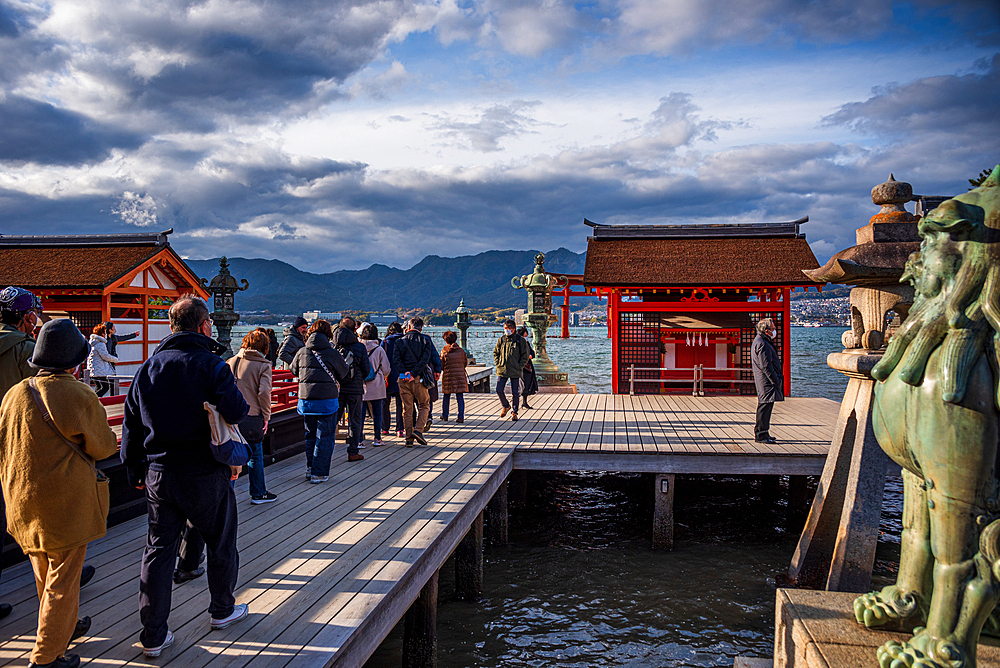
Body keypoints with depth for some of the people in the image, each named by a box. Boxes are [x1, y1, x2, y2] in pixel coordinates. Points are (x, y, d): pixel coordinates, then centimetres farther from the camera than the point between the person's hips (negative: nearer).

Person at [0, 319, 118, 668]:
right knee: (62, 579, 5)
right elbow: (102, 446, -9)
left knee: (44, 572, 22)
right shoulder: (79, 396, -18)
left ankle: (65, 625, 41)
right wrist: (110, 441, 14)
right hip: (67, 502, -6)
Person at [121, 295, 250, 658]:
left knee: (158, 548, 10)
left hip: (158, 474, 5)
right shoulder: (211, 365, -12)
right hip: (205, 474, -4)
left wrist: (135, 471, 16)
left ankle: (153, 635, 15)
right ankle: (222, 610, 31)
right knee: (221, 541, 15)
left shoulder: (148, 367, 4)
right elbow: (235, 412, -23)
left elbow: (131, 424, 8)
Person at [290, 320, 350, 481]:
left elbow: (294, 371, 16)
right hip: (327, 400, -4)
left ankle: (310, 468, 24)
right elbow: (343, 373, 6)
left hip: (305, 399, 4)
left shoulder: (302, 352, 0)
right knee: (325, 437, 4)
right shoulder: (332, 353, -9)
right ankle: (319, 473, 4)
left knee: (310, 435, 18)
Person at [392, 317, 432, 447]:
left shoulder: (400, 341, 5)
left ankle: (408, 438, 8)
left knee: (407, 409, 8)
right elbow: (425, 360, -11)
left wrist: (405, 372, -13)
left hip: (403, 379, 2)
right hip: (419, 378, -2)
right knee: (424, 405, 14)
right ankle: (418, 430, -4)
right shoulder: (425, 341, 1)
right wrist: (413, 374, -15)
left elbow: (396, 360, -7)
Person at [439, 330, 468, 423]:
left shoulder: (444, 352, -5)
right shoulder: (461, 350, 0)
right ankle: (461, 417, -4)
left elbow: (441, 366, 0)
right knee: (460, 396, 1)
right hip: (460, 375, 1)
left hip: (448, 376, -1)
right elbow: (466, 363, 9)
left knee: (446, 396, 15)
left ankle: (444, 415, 25)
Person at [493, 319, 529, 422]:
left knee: (515, 392, 2)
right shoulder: (501, 340, 7)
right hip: (502, 370, 3)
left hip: (515, 371, -3)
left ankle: (514, 412, 15)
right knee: (499, 390, -3)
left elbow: (525, 356, 0)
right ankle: (505, 406, 24)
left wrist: (519, 366, -8)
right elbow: (495, 353, 17)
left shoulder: (520, 340, -3)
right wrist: (498, 363, 3)